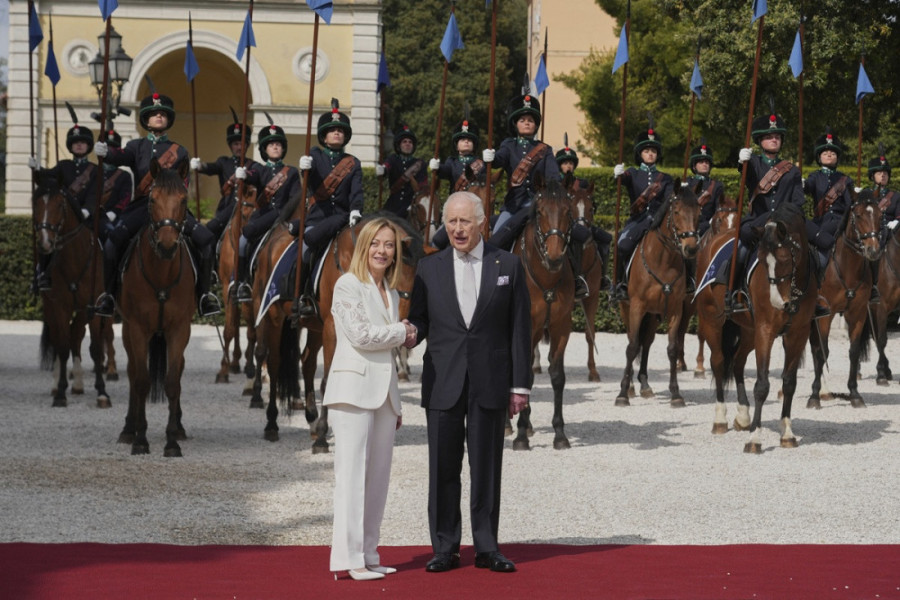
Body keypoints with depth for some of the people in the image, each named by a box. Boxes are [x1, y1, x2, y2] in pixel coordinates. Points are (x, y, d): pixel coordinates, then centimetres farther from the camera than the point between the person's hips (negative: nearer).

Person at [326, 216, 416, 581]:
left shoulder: (391, 294, 18)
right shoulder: (348, 285, -4)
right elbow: (360, 335, -15)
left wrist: (396, 404, 19)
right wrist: (402, 332, -2)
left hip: (383, 393, 7)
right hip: (354, 389, -7)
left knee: (378, 477, 6)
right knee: (352, 473, -10)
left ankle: (367, 556, 10)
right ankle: (348, 559, -11)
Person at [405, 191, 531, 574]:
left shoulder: (508, 266, 4)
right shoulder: (429, 268, 7)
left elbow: (520, 328, 2)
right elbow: (420, 320, 10)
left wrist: (520, 384, -2)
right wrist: (410, 335, -16)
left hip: (490, 383, -1)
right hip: (443, 383, 1)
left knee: (487, 467, 4)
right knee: (442, 468, 4)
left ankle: (486, 548, 12)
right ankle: (445, 549, 11)